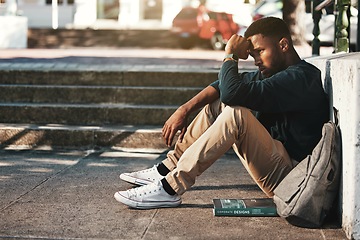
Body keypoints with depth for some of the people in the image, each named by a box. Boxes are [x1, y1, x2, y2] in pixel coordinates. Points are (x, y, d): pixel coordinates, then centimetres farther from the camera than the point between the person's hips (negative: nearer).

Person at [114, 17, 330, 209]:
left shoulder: (299, 78, -20)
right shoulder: (278, 73, 12)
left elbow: (232, 92, -30)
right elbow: (224, 86, 12)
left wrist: (231, 56, -12)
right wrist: (185, 110, -1)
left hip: (286, 177, -10)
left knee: (236, 114, -29)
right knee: (217, 103, 10)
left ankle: (170, 188, -24)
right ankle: (168, 169, 10)